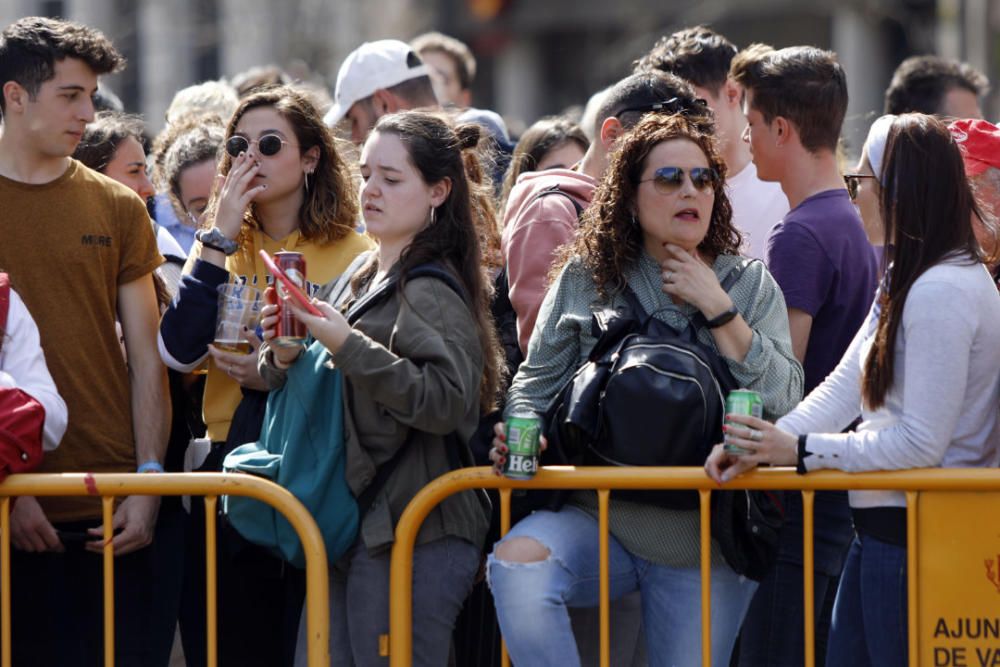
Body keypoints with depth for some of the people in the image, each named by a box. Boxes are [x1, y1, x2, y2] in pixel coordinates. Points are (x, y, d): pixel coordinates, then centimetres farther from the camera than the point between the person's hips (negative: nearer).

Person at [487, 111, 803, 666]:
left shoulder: (750, 284, 7)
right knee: (517, 563, -31)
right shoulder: (585, 277, 8)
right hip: (596, 518, 0)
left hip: (704, 538, 1)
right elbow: (538, 380, 12)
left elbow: (784, 400, -6)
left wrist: (717, 308, -11)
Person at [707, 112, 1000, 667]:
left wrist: (800, 450, -17)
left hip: (913, 536, -10)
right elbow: (844, 387, 8)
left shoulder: (941, 293, -20)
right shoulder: (905, 282, 14)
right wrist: (762, 446, -6)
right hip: (880, 530, 10)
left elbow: (920, 443, -21)